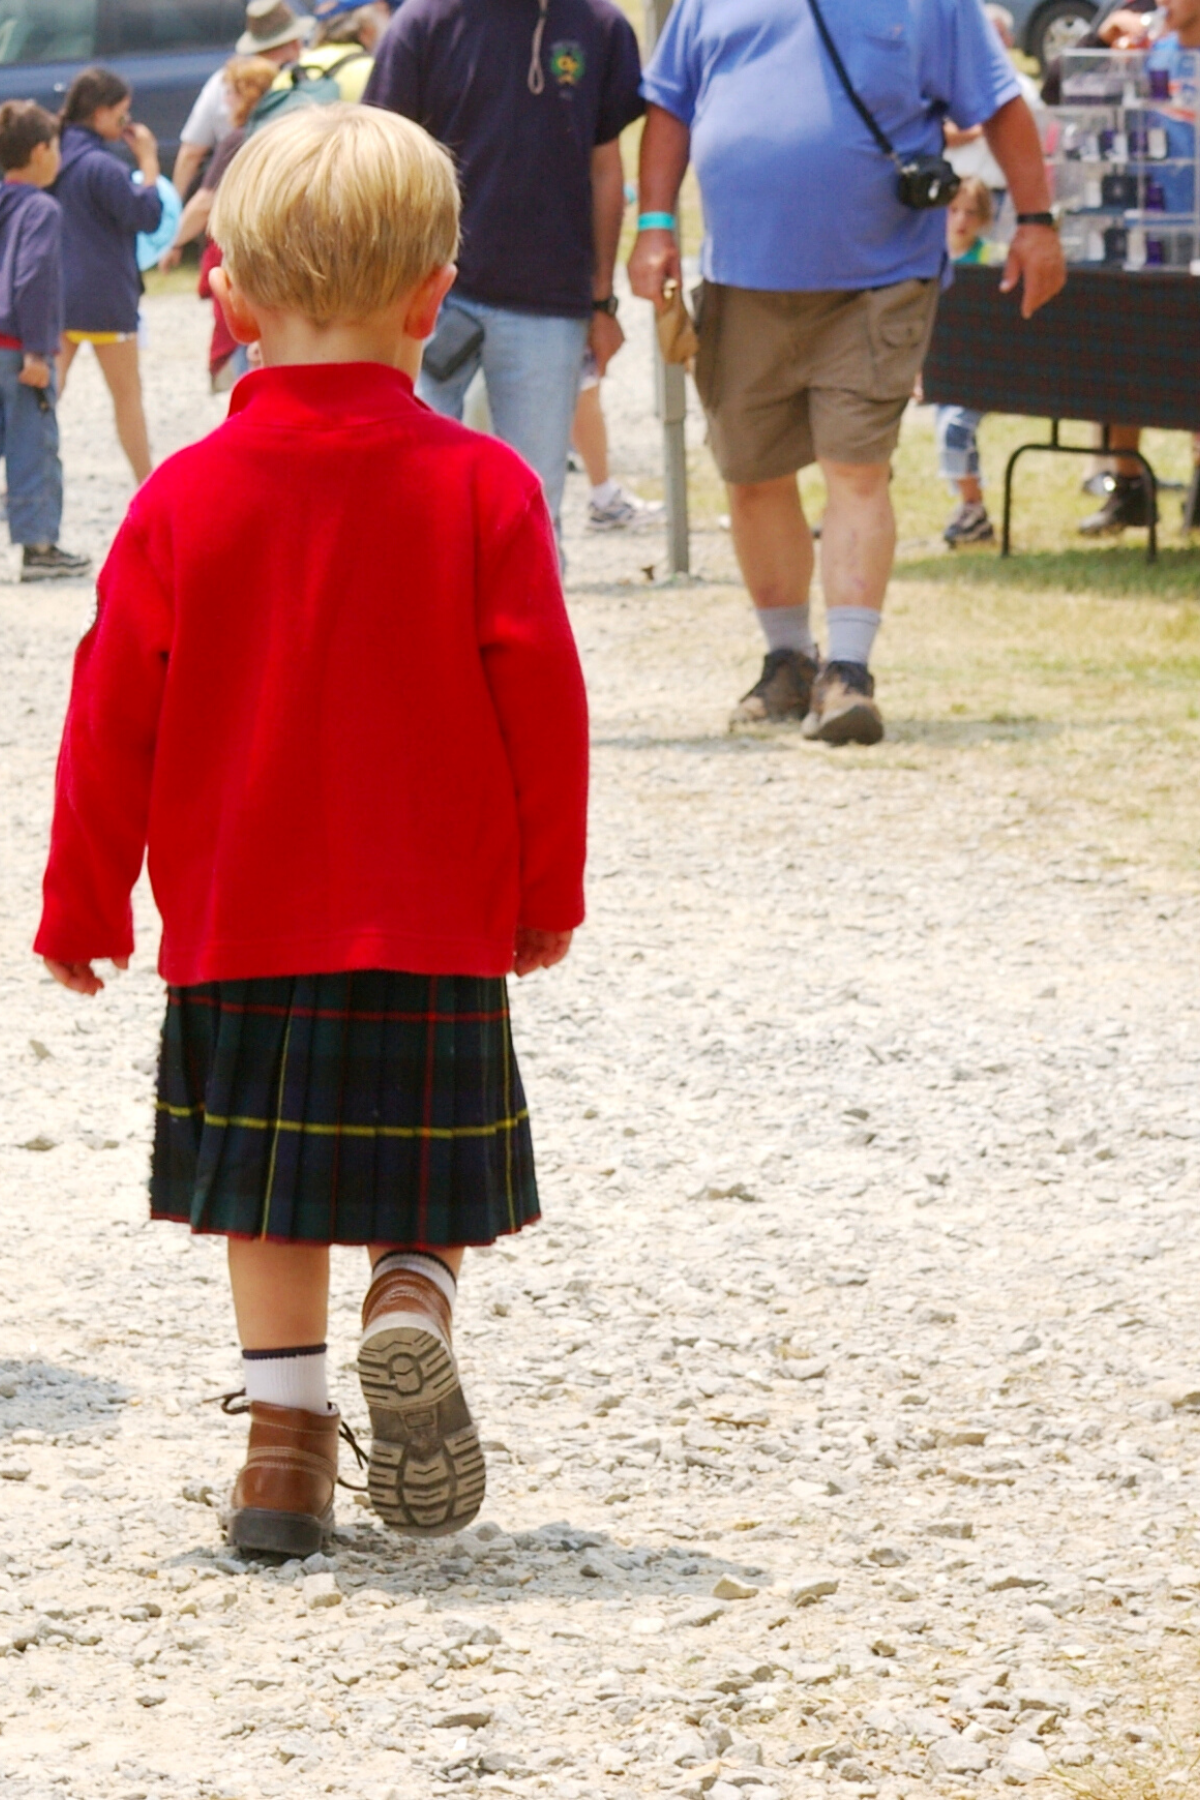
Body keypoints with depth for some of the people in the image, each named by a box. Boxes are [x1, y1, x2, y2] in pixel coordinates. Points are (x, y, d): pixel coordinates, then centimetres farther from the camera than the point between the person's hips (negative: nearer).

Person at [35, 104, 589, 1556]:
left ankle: (286, 1420, 4)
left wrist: (84, 906, 9)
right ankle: (413, 1294, -16)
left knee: (272, 1187, 11)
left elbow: (114, 719, -1)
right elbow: (541, 706, -4)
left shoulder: (185, 498, -5)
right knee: (420, 1166, 12)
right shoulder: (481, 490, -7)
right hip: (439, 927, -1)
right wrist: (547, 889, 8)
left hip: (238, 925, 1)